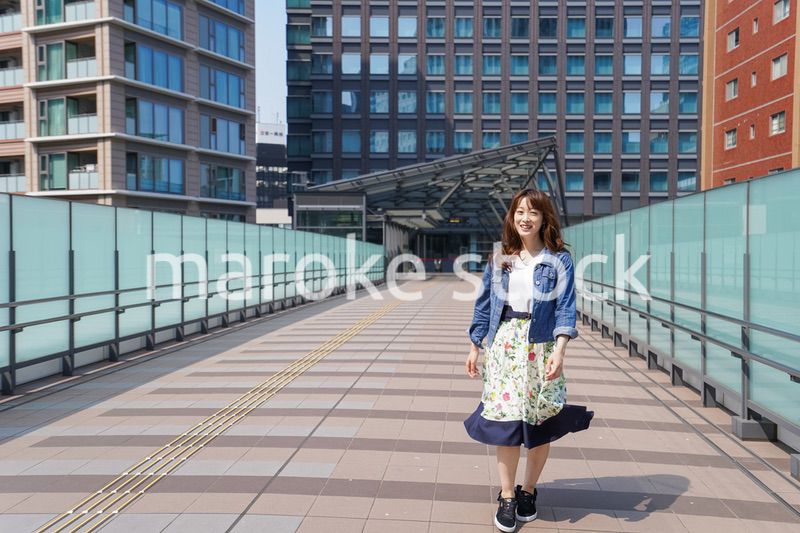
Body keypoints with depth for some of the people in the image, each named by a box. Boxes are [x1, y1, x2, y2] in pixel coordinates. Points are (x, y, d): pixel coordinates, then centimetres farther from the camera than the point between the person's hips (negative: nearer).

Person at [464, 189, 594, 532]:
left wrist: (559, 351, -22)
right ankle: (507, 497, 14)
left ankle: (529, 491, 27)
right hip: (504, 345, 2)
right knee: (504, 419, 0)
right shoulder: (499, 259, 7)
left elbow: (565, 309, -9)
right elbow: (484, 305, 12)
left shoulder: (559, 260, -1)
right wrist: (475, 348, 10)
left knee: (539, 423, 6)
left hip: (541, 347, -1)